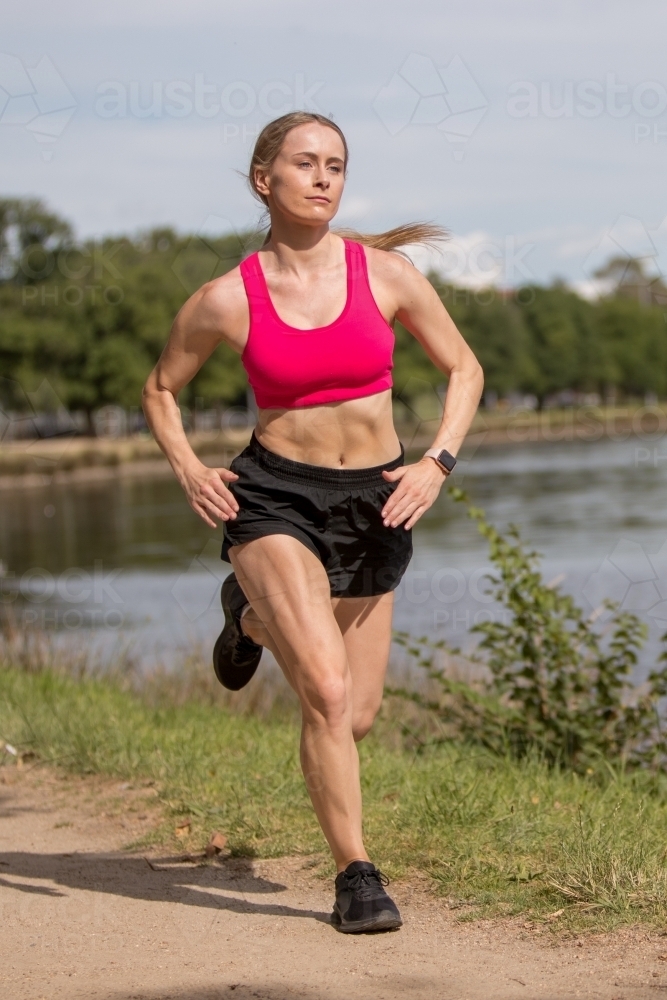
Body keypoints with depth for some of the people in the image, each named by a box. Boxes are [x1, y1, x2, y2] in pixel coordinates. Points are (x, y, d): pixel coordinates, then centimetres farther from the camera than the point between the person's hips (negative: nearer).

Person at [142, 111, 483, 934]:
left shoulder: (387, 273, -6)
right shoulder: (225, 301, -8)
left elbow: (464, 370, 5)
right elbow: (160, 389, 9)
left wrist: (436, 464, -9)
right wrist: (188, 471, -8)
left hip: (373, 507, 3)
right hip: (274, 501, -3)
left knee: (355, 719, 13)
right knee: (327, 693, -22)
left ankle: (252, 618, 42)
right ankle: (356, 875, -5)